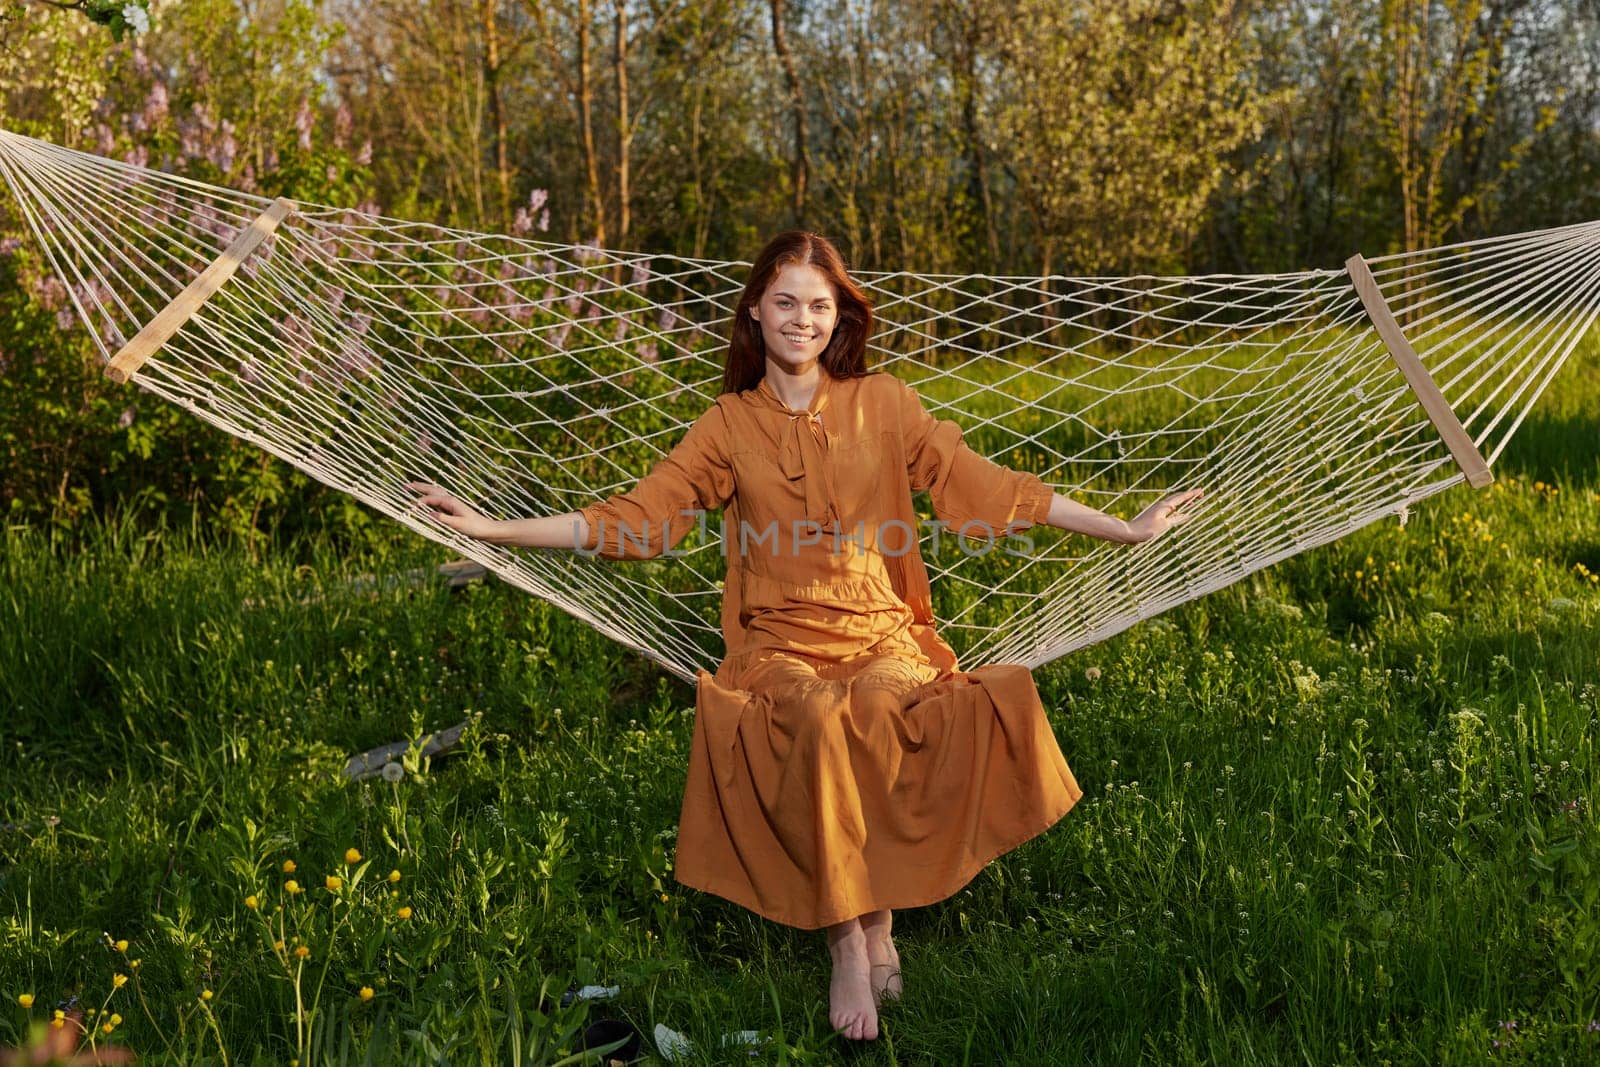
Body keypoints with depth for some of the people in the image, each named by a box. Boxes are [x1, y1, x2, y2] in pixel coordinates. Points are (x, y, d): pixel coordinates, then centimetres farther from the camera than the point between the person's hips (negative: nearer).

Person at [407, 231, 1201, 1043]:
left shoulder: (883, 404, 9)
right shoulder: (730, 427, 9)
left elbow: (989, 488, 9)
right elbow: (631, 518, 5)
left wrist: (1124, 529, 7)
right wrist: (494, 530, -3)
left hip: (882, 636, 1)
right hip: (780, 647, 0)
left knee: (880, 707, -35)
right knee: (823, 718, -35)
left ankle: (879, 914, -16)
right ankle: (849, 940, -22)